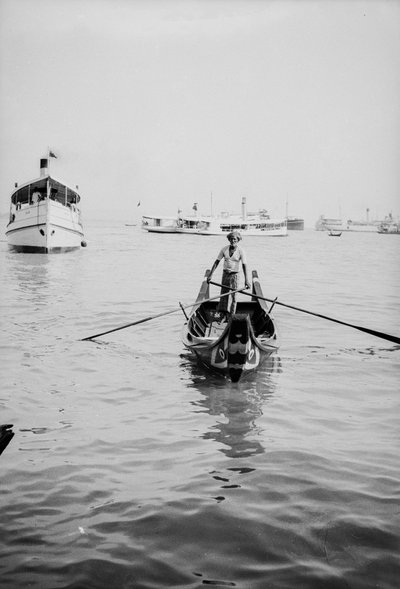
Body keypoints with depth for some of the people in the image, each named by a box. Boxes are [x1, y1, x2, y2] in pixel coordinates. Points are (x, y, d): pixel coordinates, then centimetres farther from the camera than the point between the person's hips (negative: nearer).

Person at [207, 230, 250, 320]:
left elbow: (244, 265, -16)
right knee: (223, 294, 6)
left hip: (235, 275, -3)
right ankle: (222, 314, 16)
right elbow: (216, 262, 1)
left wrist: (246, 280, -25)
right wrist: (210, 275, -4)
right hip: (225, 273, 3)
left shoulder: (241, 251, -10)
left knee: (233, 296, -1)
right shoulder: (224, 249, -1)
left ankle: (231, 315, 8)